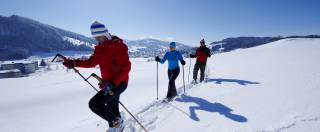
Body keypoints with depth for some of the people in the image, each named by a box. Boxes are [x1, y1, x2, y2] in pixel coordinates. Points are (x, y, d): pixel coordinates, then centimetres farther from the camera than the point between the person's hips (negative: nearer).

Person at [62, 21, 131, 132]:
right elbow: (91, 62, 14)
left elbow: (126, 67, -25)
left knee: (94, 104, -14)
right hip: (109, 83, 8)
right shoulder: (99, 48, 5)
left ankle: (115, 122, 6)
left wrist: (112, 83, -34)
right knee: (112, 107, 22)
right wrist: (74, 63, -1)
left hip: (119, 83, -8)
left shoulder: (118, 45, -19)